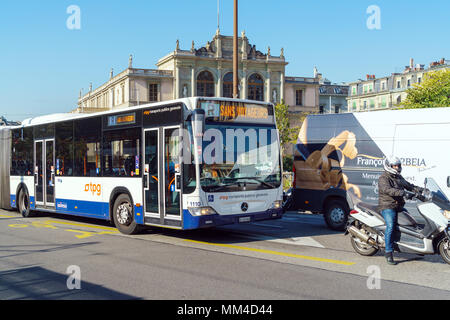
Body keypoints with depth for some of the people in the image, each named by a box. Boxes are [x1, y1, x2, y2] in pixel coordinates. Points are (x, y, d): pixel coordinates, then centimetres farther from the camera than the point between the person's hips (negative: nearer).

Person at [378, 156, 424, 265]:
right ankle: (389, 253, -25)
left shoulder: (399, 177, 17)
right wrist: (404, 193, -39)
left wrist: (421, 190, 5)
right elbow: (388, 190, -29)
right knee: (390, 226, -27)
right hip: (387, 207, -9)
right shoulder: (383, 178, -11)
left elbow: (408, 185, 20)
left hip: (399, 206, 9)